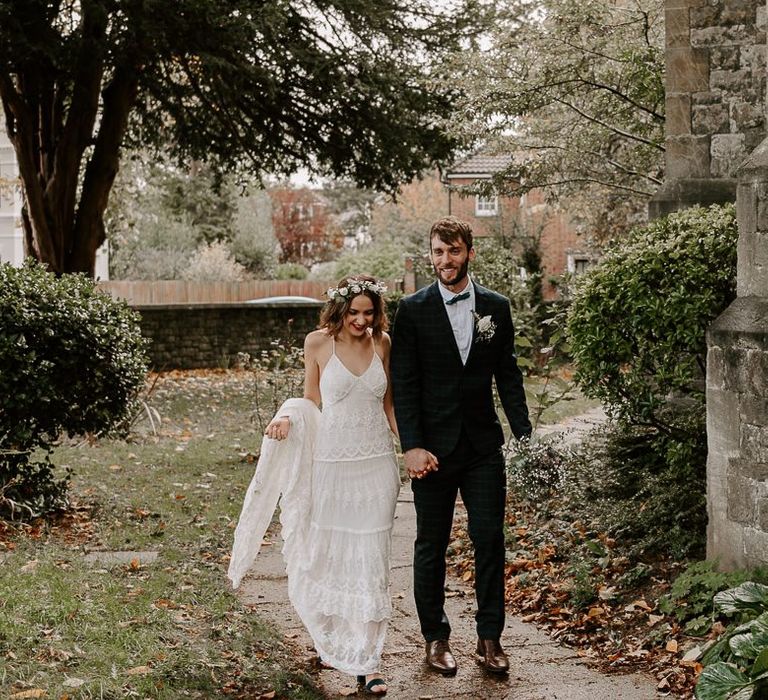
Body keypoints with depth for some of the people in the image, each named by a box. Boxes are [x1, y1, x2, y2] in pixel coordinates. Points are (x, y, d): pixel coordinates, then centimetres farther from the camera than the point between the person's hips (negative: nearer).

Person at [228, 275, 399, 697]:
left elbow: (388, 402, 12)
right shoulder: (318, 343, -3)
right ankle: (334, 641, 34)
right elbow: (312, 401, 5)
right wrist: (288, 417, -14)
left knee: (370, 561, 1)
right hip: (332, 462, -1)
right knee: (327, 555, 10)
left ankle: (366, 661, 6)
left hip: (377, 464, 1)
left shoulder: (382, 342, 4)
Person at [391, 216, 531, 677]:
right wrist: (412, 446, -12)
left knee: (490, 539, 0)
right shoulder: (414, 310, -2)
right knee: (432, 545, 7)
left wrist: (524, 432, -2)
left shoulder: (497, 307, 6)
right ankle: (436, 638, 19)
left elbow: (508, 375, 9)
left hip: (483, 446, 2)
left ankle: (490, 638, 11)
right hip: (433, 447, -2)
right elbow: (403, 384, -4)